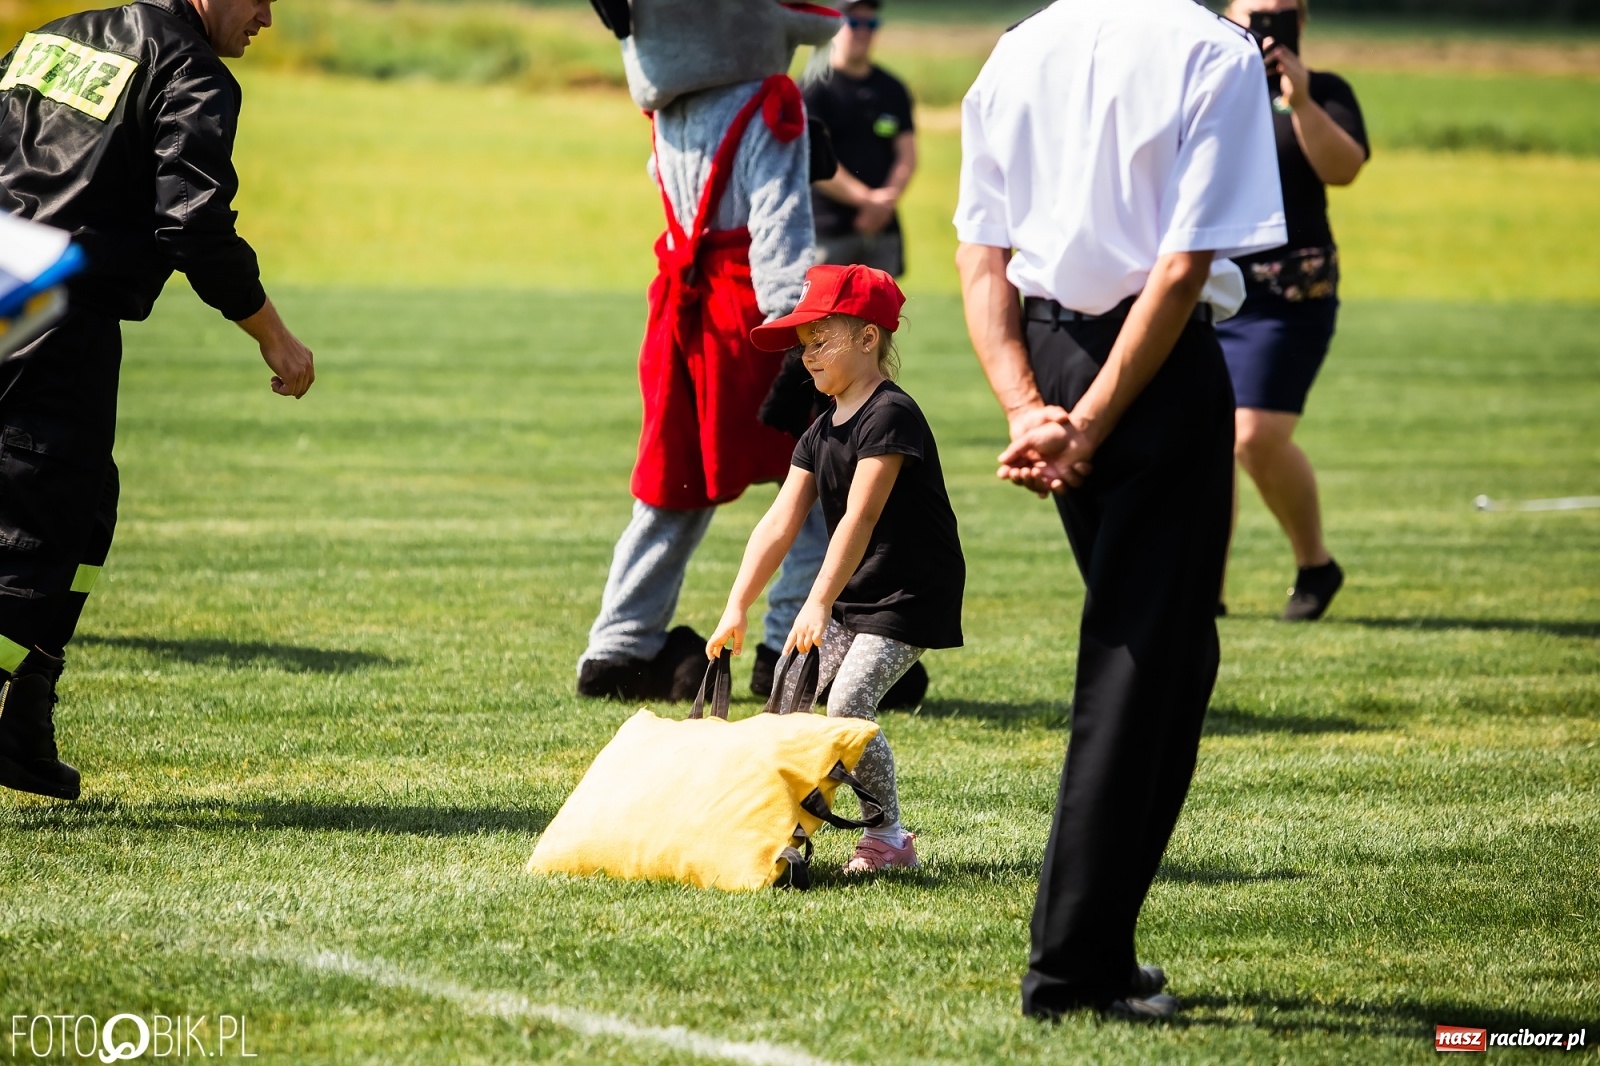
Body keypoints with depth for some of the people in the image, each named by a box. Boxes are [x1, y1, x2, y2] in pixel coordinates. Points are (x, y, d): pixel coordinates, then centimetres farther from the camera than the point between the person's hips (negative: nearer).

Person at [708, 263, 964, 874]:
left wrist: (819, 603, -32)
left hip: (909, 596, -9)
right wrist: (737, 606, -6)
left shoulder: (890, 416, -17)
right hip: (850, 595, 9)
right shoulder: (821, 433, 10)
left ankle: (890, 836, -5)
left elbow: (859, 518, -26)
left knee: (848, 704, -18)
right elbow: (780, 524, 4)